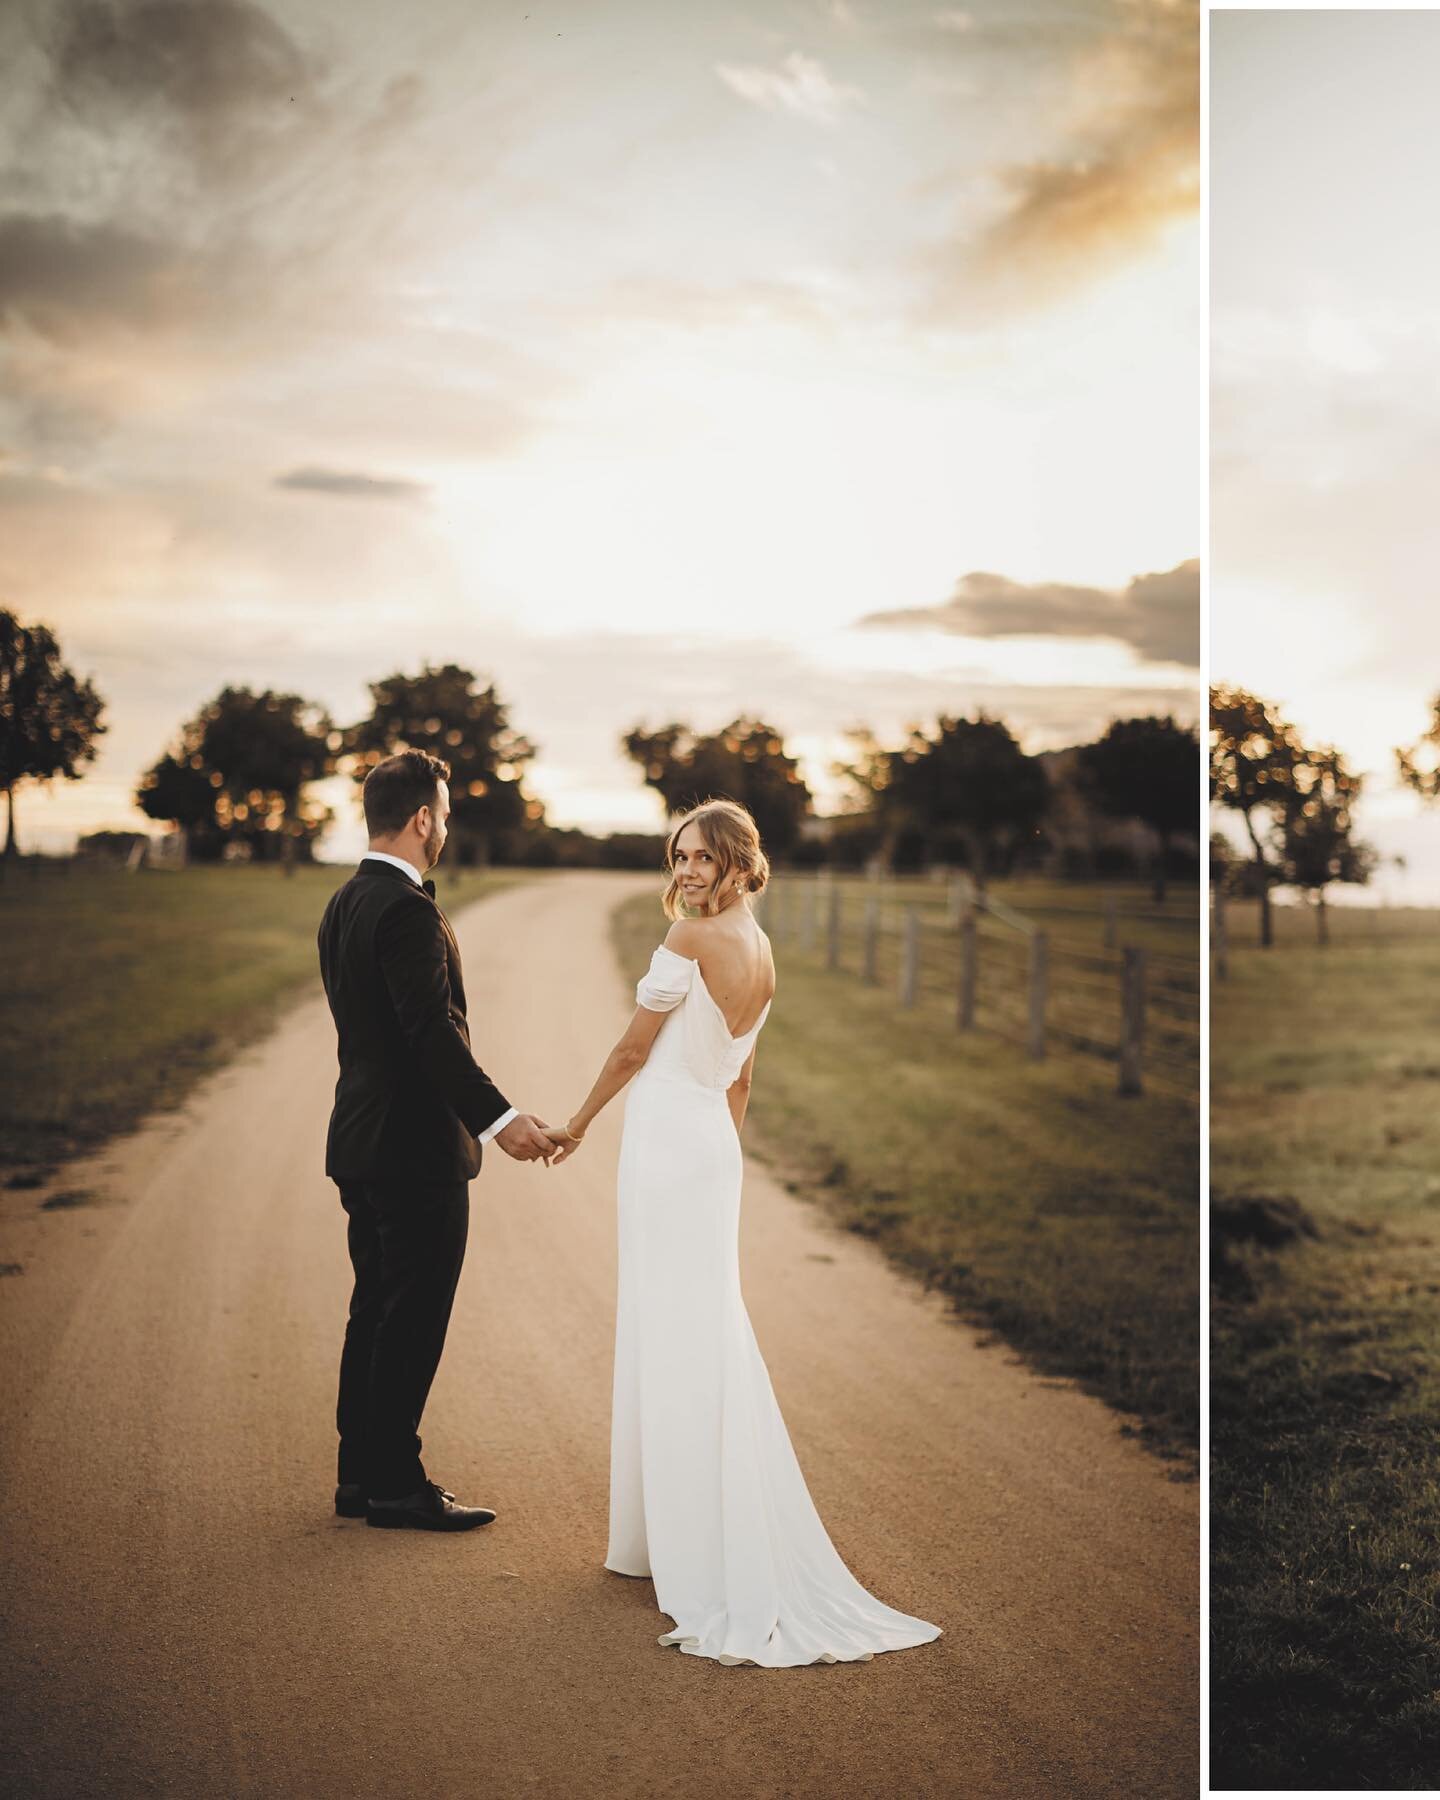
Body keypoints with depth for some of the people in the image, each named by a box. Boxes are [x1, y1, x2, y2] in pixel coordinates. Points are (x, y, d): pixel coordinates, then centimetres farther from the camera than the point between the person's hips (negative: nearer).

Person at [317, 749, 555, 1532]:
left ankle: (362, 1474, 23)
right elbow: (433, 1031, -25)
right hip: (416, 1145, -10)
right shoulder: (407, 910, -18)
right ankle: (396, 1485, 6)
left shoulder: (344, 903, 12)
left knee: (376, 1312, 16)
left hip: (363, 1140, 10)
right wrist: (498, 1117, -25)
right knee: (412, 1321, -2)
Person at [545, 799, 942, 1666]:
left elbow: (634, 1048, -8)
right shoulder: (762, 953, 12)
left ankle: (695, 1553, 3)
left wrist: (577, 1124, 5)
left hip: (667, 1138, -8)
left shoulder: (691, 936, -13)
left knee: (673, 1336, -3)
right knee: (710, 1333, 11)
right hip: (714, 1140, 8)